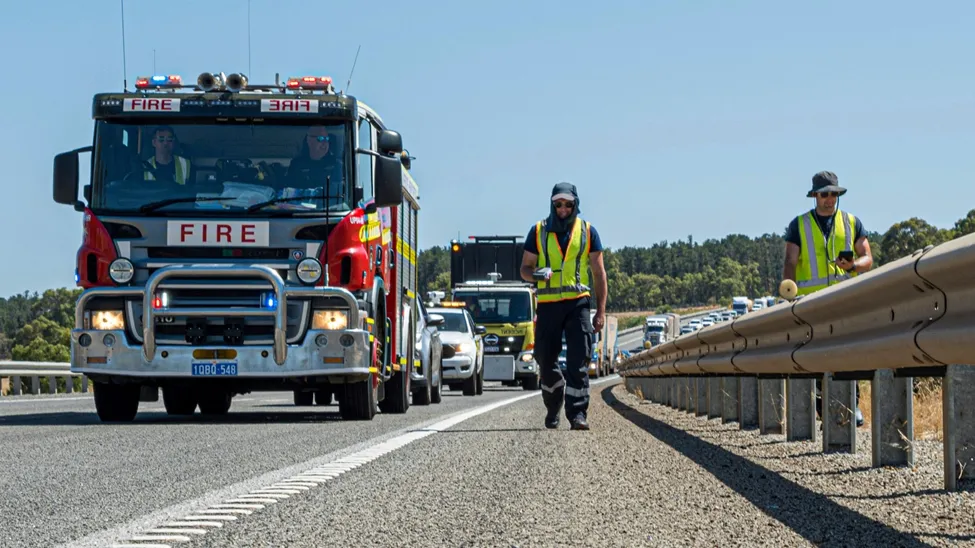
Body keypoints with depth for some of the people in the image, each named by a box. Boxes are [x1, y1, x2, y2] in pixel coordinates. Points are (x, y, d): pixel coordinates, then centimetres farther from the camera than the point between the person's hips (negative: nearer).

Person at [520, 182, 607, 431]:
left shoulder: (588, 232, 8)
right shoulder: (539, 231, 9)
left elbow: (599, 273, 10)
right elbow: (525, 268, 12)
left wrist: (601, 311, 3)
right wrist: (536, 274, -13)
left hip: (578, 302, -1)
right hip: (548, 304, 1)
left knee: (578, 362, -10)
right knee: (546, 361, 5)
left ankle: (578, 414, -12)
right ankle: (553, 407, 27)